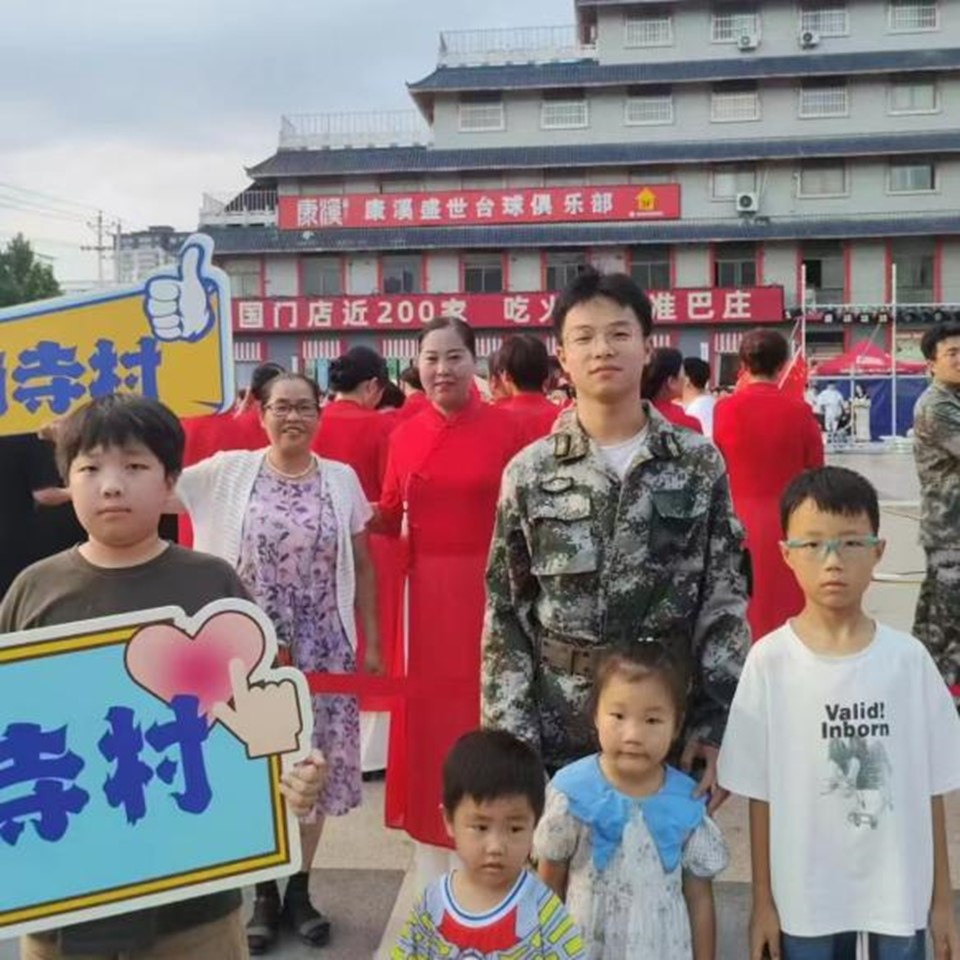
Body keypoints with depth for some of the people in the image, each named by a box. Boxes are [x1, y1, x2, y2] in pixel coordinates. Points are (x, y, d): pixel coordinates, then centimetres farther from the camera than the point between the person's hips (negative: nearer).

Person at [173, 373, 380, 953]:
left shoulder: (341, 478, 1)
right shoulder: (229, 471, -1)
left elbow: (362, 565, 6)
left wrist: (371, 641, 4)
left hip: (323, 649, 1)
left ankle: (300, 890, 26)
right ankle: (264, 893, 25)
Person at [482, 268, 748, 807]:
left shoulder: (699, 463, -1)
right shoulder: (529, 473, -1)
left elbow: (726, 601, 0)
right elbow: (505, 615, 0)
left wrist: (718, 725, -6)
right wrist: (511, 741, -5)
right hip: (557, 728, 0)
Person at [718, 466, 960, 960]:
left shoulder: (909, 658, -6)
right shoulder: (770, 660, -10)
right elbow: (761, 794, -4)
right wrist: (763, 902, 0)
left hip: (902, 893, 2)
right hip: (805, 898, -1)